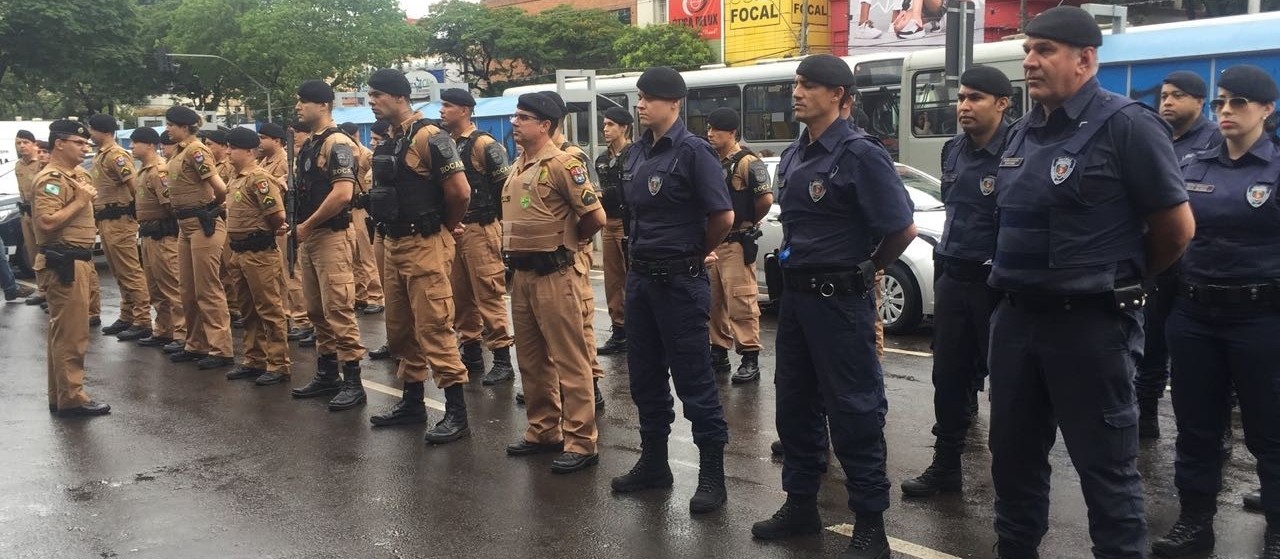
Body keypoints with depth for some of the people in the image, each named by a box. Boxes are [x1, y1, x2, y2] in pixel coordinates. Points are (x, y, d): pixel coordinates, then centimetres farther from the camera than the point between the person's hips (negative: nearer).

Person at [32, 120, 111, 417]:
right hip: (64, 263, -10)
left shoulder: (78, 175, 16)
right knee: (71, 333, -6)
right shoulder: (50, 179, -14)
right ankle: (71, 398, 0)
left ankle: (60, 395, 22)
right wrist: (80, 201, -19)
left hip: (77, 260, 10)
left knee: (63, 331, 15)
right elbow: (46, 222, -26)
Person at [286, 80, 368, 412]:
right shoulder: (306, 146, 17)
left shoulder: (337, 143, -11)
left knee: (338, 309, -10)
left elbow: (343, 194, -22)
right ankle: (326, 373, 23)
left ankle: (353, 382, -5)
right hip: (307, 238, 10)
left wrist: (306, 225, -14)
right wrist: (298, 228, 9)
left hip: (330, 236, -10)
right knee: (316, 310, 13)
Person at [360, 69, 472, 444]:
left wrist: (446, 228, -3)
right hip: (393, 244, 9)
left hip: (424, 245, -9)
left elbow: (460, 191, -19)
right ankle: (412, 402, 28)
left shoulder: (427, 136, -14)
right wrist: (388, 231, 15)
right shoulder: (387, 142, 12)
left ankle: (457, 413, -3)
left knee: (434, 328, -9)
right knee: (400, 329, 15)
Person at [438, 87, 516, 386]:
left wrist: (492, 218, -7)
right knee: (459, 295, 11)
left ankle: (503, 361, -2)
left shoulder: (483, 144, -9)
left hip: (479, 229, -8)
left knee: (488, 295, -7)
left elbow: (508, 184, -13)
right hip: (452, 229, 8)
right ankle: (471, 354, 21)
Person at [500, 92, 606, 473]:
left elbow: (595, 217, -14)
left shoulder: (562, 164, -12)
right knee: (532, 358, 15)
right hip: (522, 272, 9)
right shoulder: (516, 168, 14)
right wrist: (523, 246, 14)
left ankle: (580, 442, 1)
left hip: (554, 274, -9)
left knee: (569, 360, -4)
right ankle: (543, 430, 26)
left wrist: (562, 241, 1)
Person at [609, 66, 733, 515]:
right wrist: (642, 256, 13)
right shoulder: (637, 153, 10)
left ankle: (712, 475, 8)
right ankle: (653, 461, 28)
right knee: (645, 375, 15)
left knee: (694, 379, -2)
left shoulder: (692, 151, -12)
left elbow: (723, 216, -16)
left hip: (680, 280, -8)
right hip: (640, 276, 8)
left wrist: (697, 255, -2)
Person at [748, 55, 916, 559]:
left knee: (854, 411, -1)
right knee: (794, 403, 15)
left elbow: (903, 229, -13)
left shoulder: (860, 154, -14)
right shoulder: (792, 155, 10)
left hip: (840, 299, -8)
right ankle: (801, 504, 29)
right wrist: (799, 264, 13)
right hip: (796, 294, 8)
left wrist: (866, 269, 0)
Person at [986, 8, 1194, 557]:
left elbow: (1177, 227, -7)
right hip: (1015, 317, 7)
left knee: (1106, 466, 4)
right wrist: (1018, 285, 15)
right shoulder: (1022, 133, 11)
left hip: (1090, 323, -7)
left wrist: (1120, 280, 6)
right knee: (1013, 455, 16)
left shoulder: (1126, 125, -11)